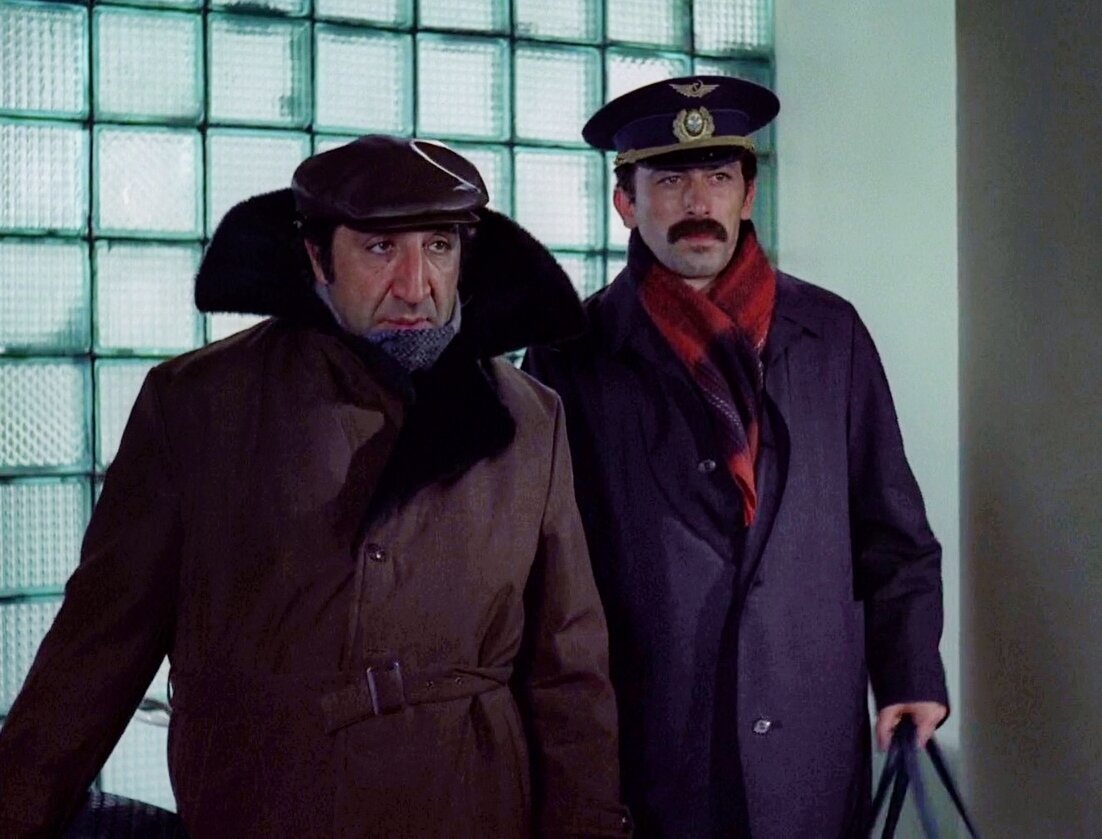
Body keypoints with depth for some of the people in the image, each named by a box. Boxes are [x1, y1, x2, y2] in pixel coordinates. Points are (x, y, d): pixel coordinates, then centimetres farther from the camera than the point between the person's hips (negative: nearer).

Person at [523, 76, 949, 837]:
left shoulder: (830, 333, 6)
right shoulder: (574, 355, -1)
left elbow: (890, 530, 10)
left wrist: (911, 678, 2)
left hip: (816, 744, 2)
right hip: (645, 758, -2)